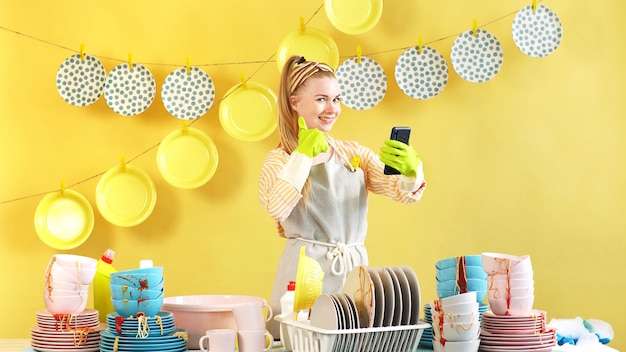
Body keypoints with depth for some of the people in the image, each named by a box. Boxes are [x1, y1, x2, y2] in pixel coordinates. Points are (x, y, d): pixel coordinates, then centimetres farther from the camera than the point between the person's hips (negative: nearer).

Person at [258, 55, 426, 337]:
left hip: (355, 269, 4)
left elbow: (405, 192, 0)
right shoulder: (279, 160, 1)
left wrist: (411, 172, -22)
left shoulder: (354, 153, 11)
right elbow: (276, 208, -20)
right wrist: (303, 155, -17)